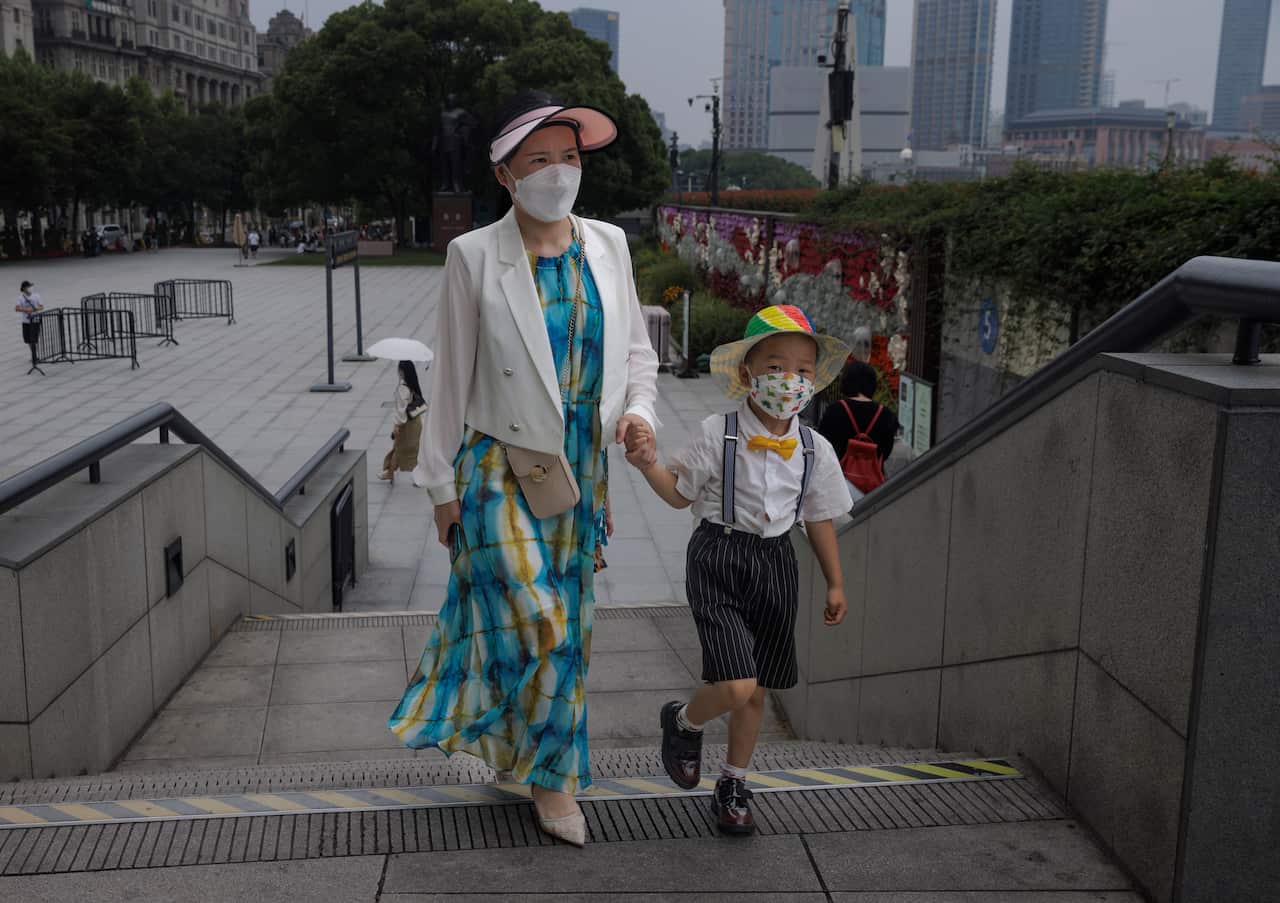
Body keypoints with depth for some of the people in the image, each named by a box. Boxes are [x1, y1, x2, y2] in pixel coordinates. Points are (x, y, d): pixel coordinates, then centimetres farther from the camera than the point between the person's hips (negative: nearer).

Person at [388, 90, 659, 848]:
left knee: (569, 623, 12)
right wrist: (443, 485, -2)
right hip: (500, 470, -4)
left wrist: (639, 409, -9)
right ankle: (551, 770, 20)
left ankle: (548, 771, 33)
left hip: (580, 469, 4)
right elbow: (451, 377, -3)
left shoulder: (607, 245, 3)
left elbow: (636, 348, 12)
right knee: (537, 623, -8)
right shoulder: (474, 256, -7)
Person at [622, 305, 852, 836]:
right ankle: (684, 721, 20)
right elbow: (680, 493, 2)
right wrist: (647, 463, -16)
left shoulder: (815, 451, 0)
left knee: (756, 692, 13)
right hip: (718, 558, -4)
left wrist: (835, 582, 15)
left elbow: (819, 519, 12)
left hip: (775, 563, 4)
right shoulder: (717, 434, -10)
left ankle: (733, 787, 34)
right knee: (736, 687, -15)